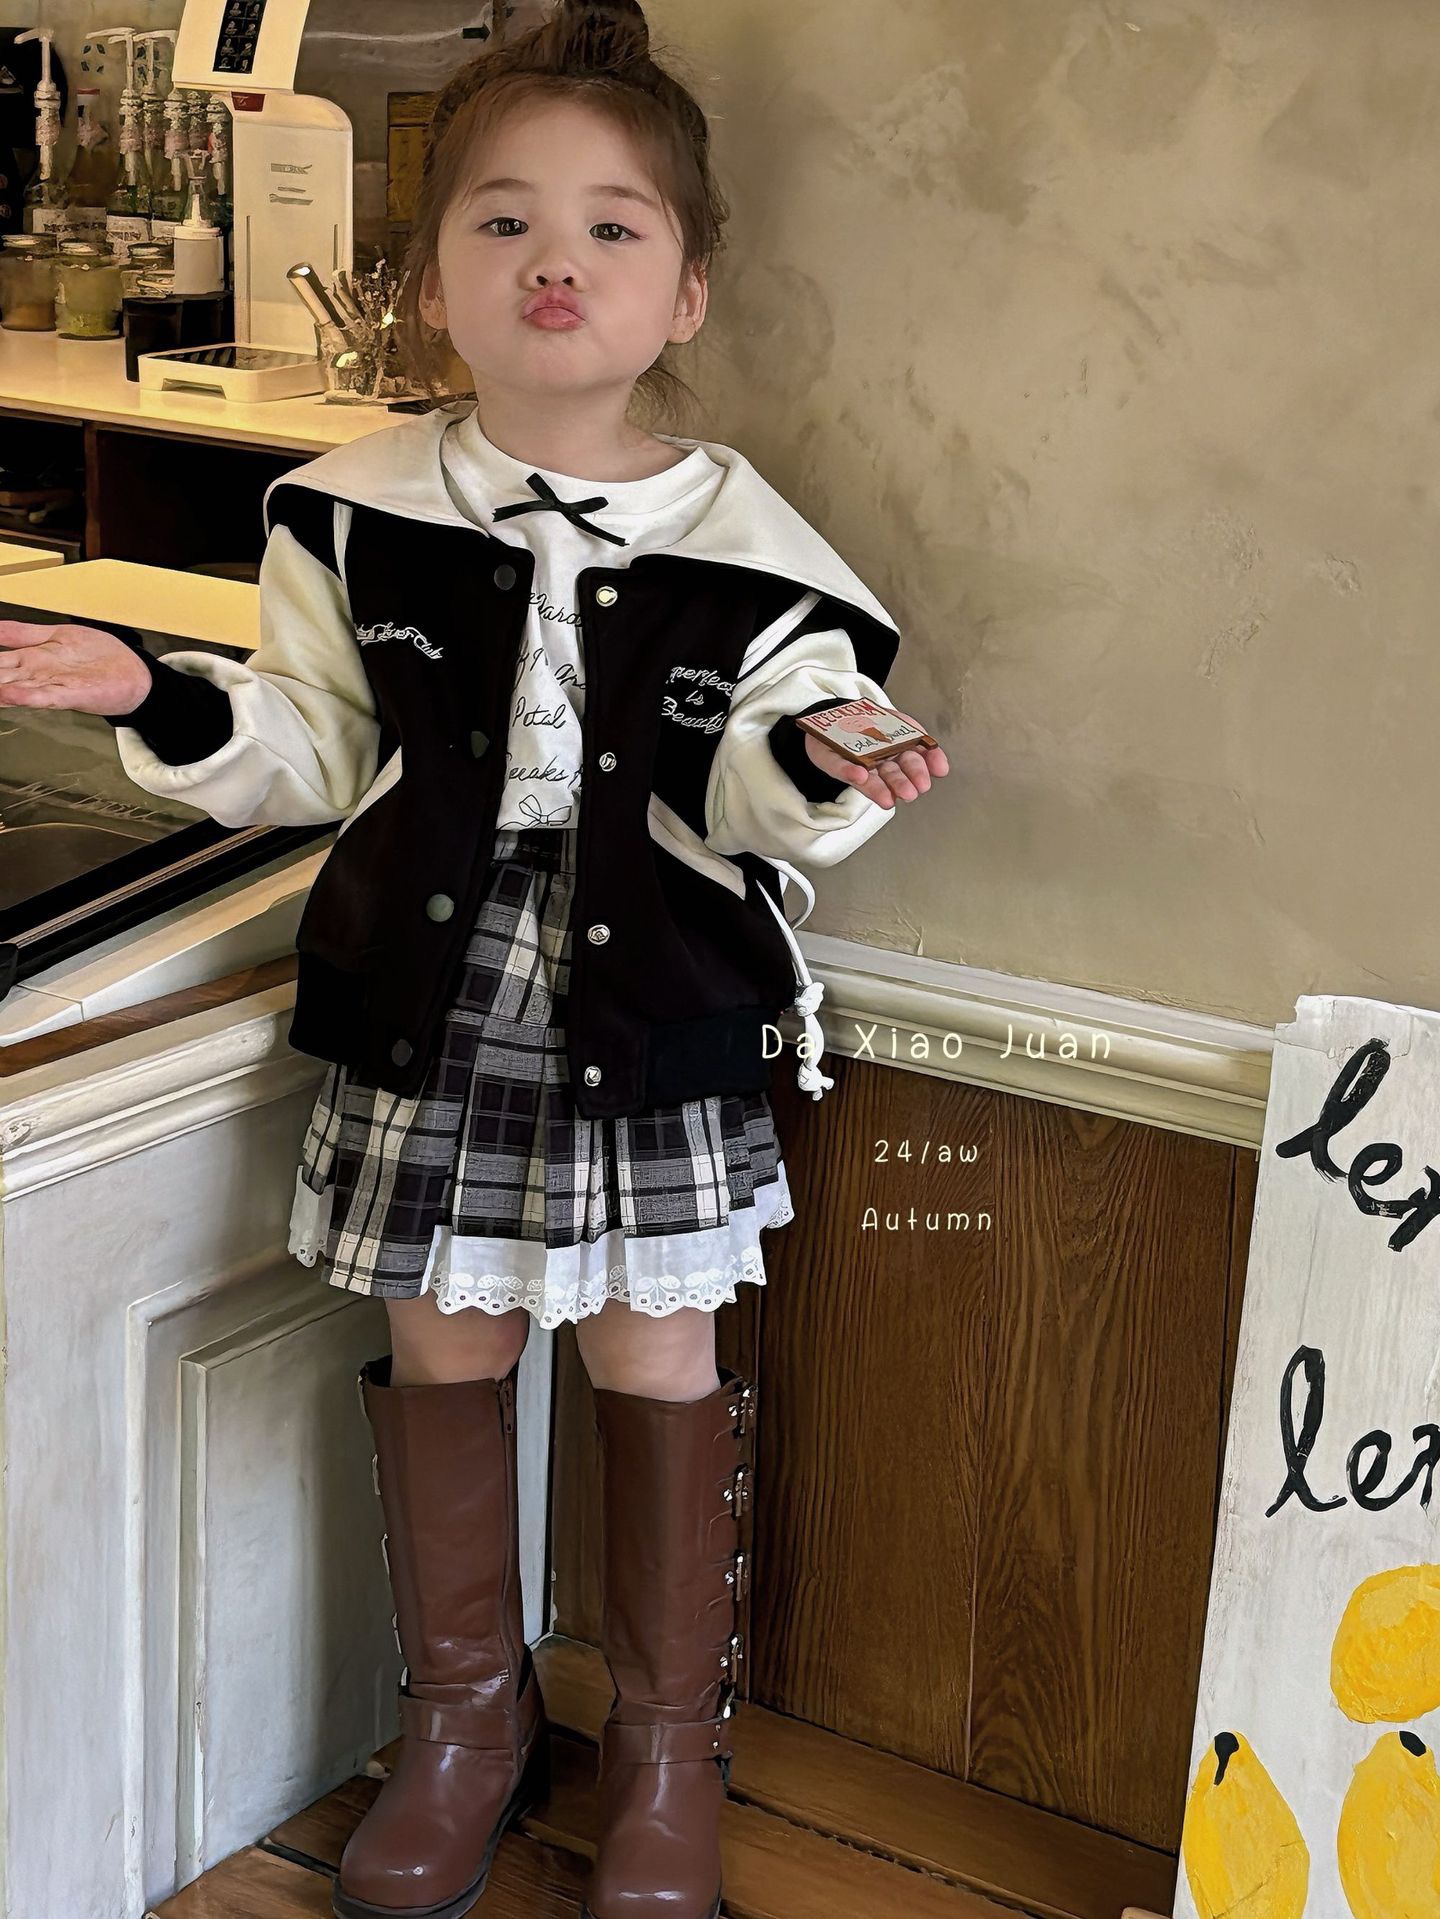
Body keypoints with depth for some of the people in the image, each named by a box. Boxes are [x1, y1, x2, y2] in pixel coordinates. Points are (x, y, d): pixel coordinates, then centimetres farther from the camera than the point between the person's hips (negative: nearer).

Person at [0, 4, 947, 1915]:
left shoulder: (740, 540, -6)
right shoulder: (359, 510, -2)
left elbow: (733, 805, -4)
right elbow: (312, 752, 3)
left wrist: (816, 779, -25)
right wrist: (162, 699, -12)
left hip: (651, 1004, -1)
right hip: (427, 989, 2)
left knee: (657, 1361, 7)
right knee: (444, 1347, 12)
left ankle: (671, 1738, 28)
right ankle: (467, 1710, 34)